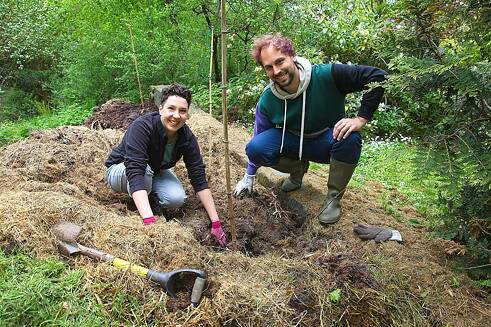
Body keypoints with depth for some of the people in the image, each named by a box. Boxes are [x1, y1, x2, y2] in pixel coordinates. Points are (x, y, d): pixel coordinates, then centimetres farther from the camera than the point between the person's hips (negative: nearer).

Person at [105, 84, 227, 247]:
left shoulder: (187, 137, -20)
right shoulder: (141, 127, -35)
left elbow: (199, 179, -19)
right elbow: (135, 172, -45)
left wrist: (216, 223, -22)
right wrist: (149, 221, -55)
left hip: (154, 171, 4)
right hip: (120, 170, -4)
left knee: (177, 198, -25)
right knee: (145, 171, -37)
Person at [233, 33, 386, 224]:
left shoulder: (326, 76, -25)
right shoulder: (267, 101, -15)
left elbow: (377, 77, -23)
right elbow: (259, 136, 0)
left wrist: (361, 119, -30)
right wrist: (249, 176, 5)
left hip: (329, 142, -2)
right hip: (294, 143, 2)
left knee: (350, 138, -37)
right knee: (255, 147, -23)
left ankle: (334, 197, -13)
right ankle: (298, 168, 7)